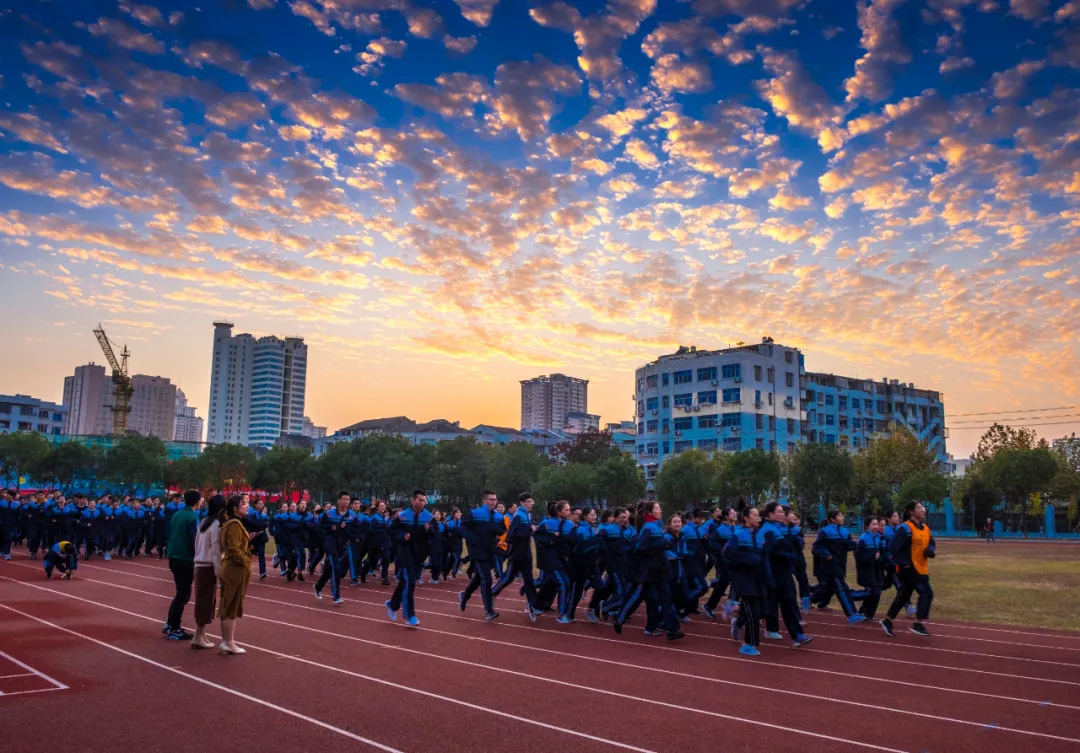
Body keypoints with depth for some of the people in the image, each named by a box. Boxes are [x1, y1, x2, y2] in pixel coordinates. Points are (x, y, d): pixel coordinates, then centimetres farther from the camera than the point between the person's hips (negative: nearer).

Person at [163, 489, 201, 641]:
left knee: (181, 592, 20)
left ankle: (169, 624, 23)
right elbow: (194, 541, -17)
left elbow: (171, 536, 14)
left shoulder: (176, 515, 8)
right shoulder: (192, 517, -15)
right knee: (183, 594, 2)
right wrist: (197, 559, -7)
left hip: (174, 558, 8)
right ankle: (174, 630, 7)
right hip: (185, 560, -8)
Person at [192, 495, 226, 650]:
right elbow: (215, 550, -16)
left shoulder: (204, 522, 10)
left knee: (203, 600, 13)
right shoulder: (216, 525, -14)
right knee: (207, 600, -2)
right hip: (208, 566, -8)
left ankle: (201, 635, 19)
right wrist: (218, 571, -13)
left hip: (199, 564, 8)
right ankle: (198, 638, 0)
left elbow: (197, 544, 14)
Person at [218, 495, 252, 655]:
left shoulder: (230, 522, 13)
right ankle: (228, 643, 4)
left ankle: (225, 640, 22)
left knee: (226, 606, 14)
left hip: (230, 567, 10)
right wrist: (245, 563, -14)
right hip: (236, 569, -10)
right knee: (233, 606, -2)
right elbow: (234, 549, -23)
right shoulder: (235, 524, -17)